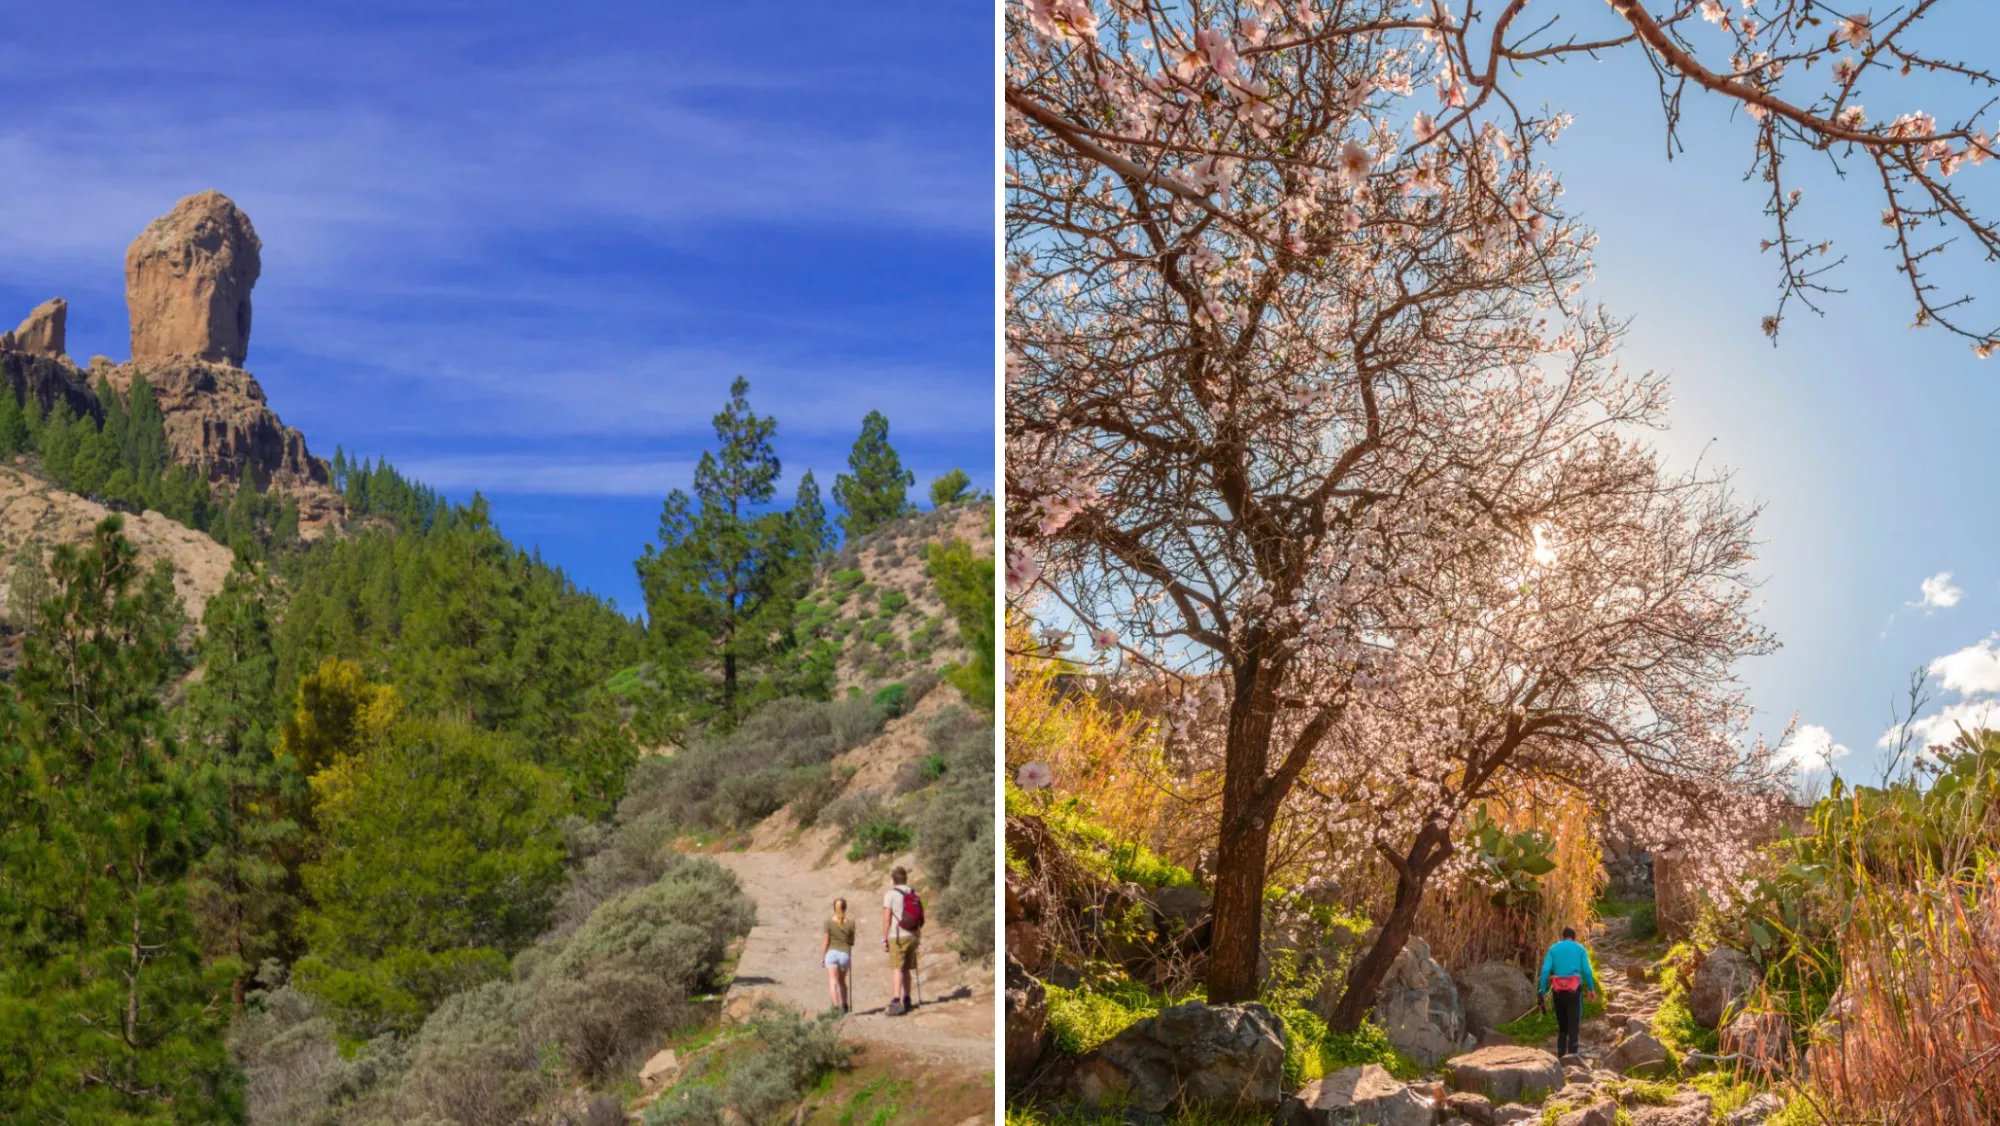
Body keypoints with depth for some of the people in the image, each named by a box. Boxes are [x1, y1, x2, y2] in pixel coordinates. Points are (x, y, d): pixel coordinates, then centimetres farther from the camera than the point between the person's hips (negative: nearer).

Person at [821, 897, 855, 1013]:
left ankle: (836, 1005, -17)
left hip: (832, 953, -2)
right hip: (845, 954, 2)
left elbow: (825, 942, -5)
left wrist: (822, 957, 3)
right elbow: (852, 941, 6)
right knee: (842, 981, 20)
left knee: (833, 980, -3)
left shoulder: (829, 922, -6)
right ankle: (844, 1005, 29)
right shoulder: (850, 923, -2)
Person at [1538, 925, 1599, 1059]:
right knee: (1574, 1023, -1)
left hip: (1558, 989, 2)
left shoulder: (1553, 949, 9)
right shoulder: (1580, 948, 6)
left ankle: (1561, 1053, 9)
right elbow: (1587, 971, -2)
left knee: (1562, 1023, 13)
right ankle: (1572, 1052, -10)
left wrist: (1543, 991, -1)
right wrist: (1591, 989, 9)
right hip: (1574, 988, -2)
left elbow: (1545, 970, -1)